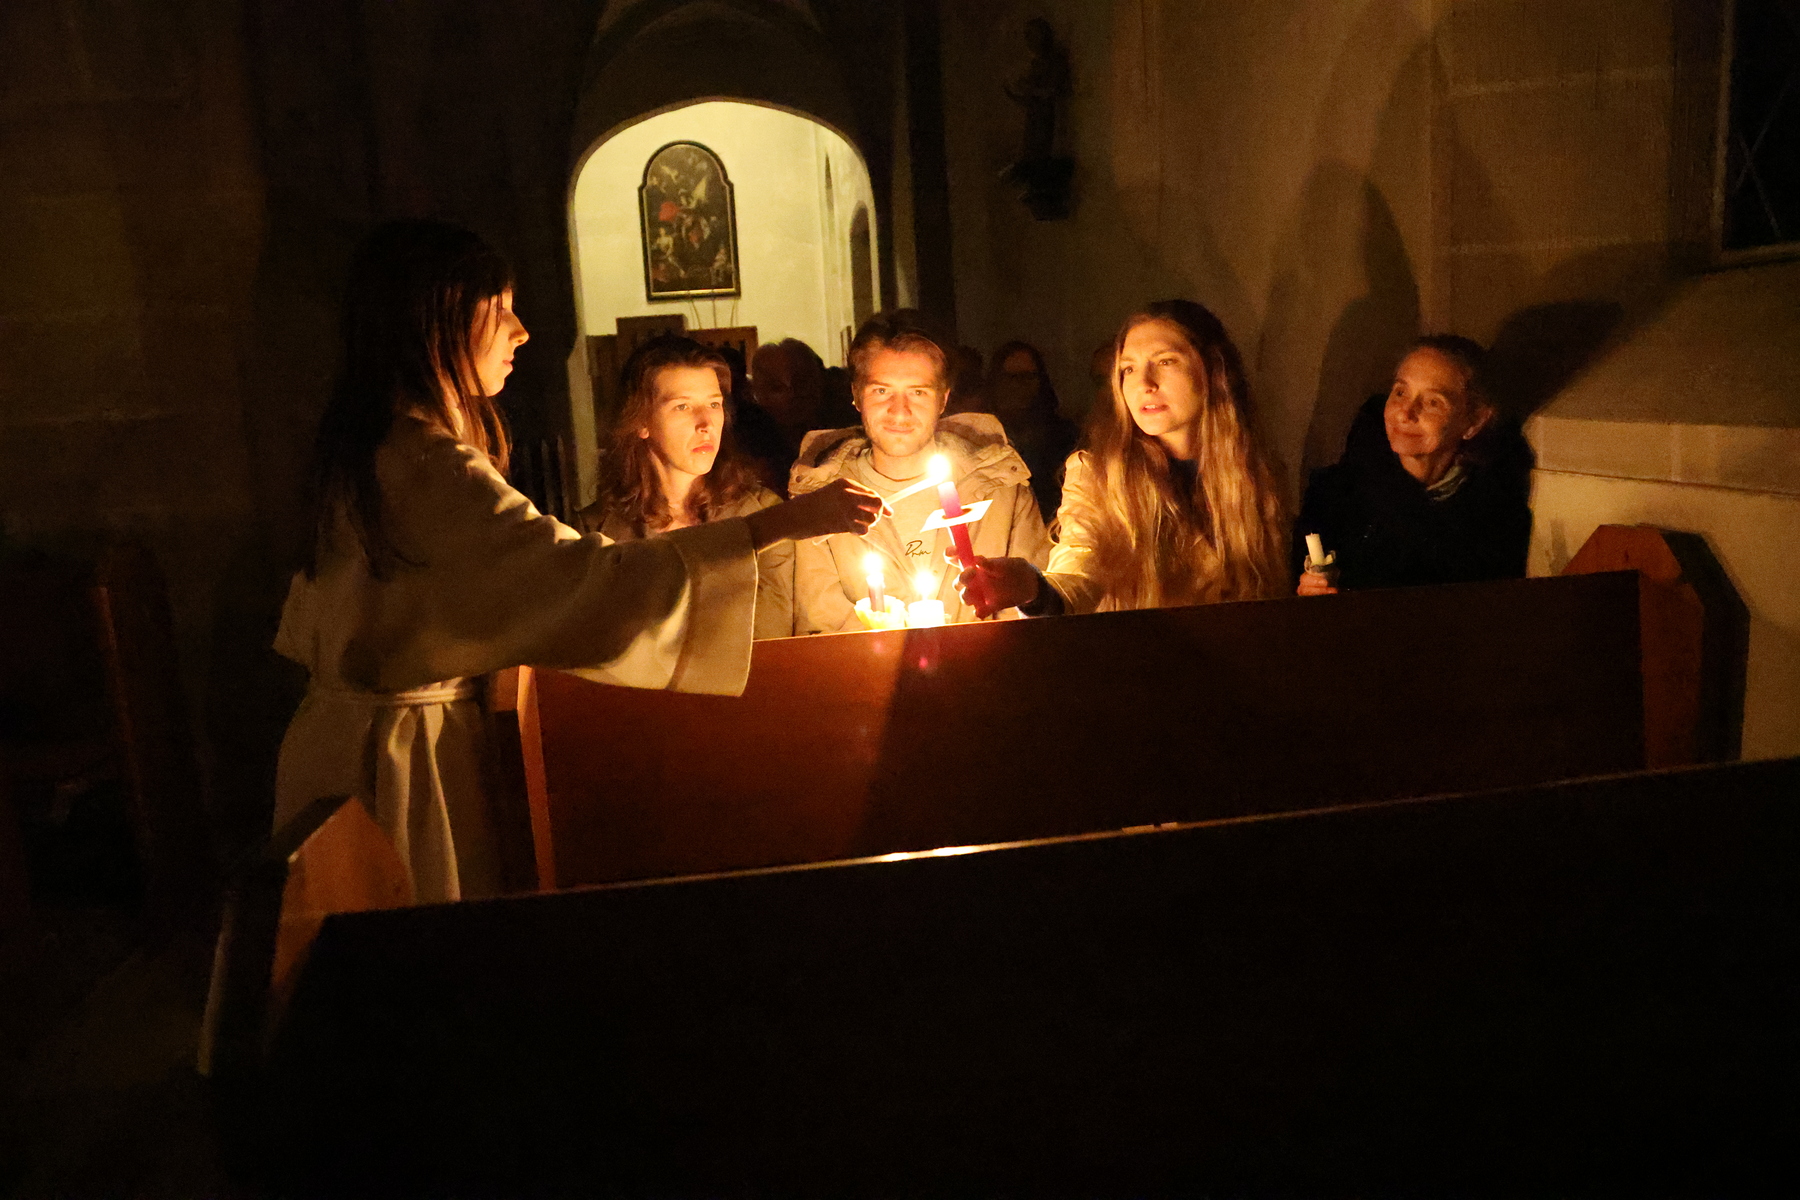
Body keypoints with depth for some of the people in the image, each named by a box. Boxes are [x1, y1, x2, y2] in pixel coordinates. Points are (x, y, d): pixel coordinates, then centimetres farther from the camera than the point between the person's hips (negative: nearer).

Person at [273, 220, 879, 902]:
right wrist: (784, 521, -35)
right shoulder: (431, 468, -26)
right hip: (404, 751, -10)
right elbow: (585, 578, -35)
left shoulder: (359, 446, 6)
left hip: (341, 728, 10)